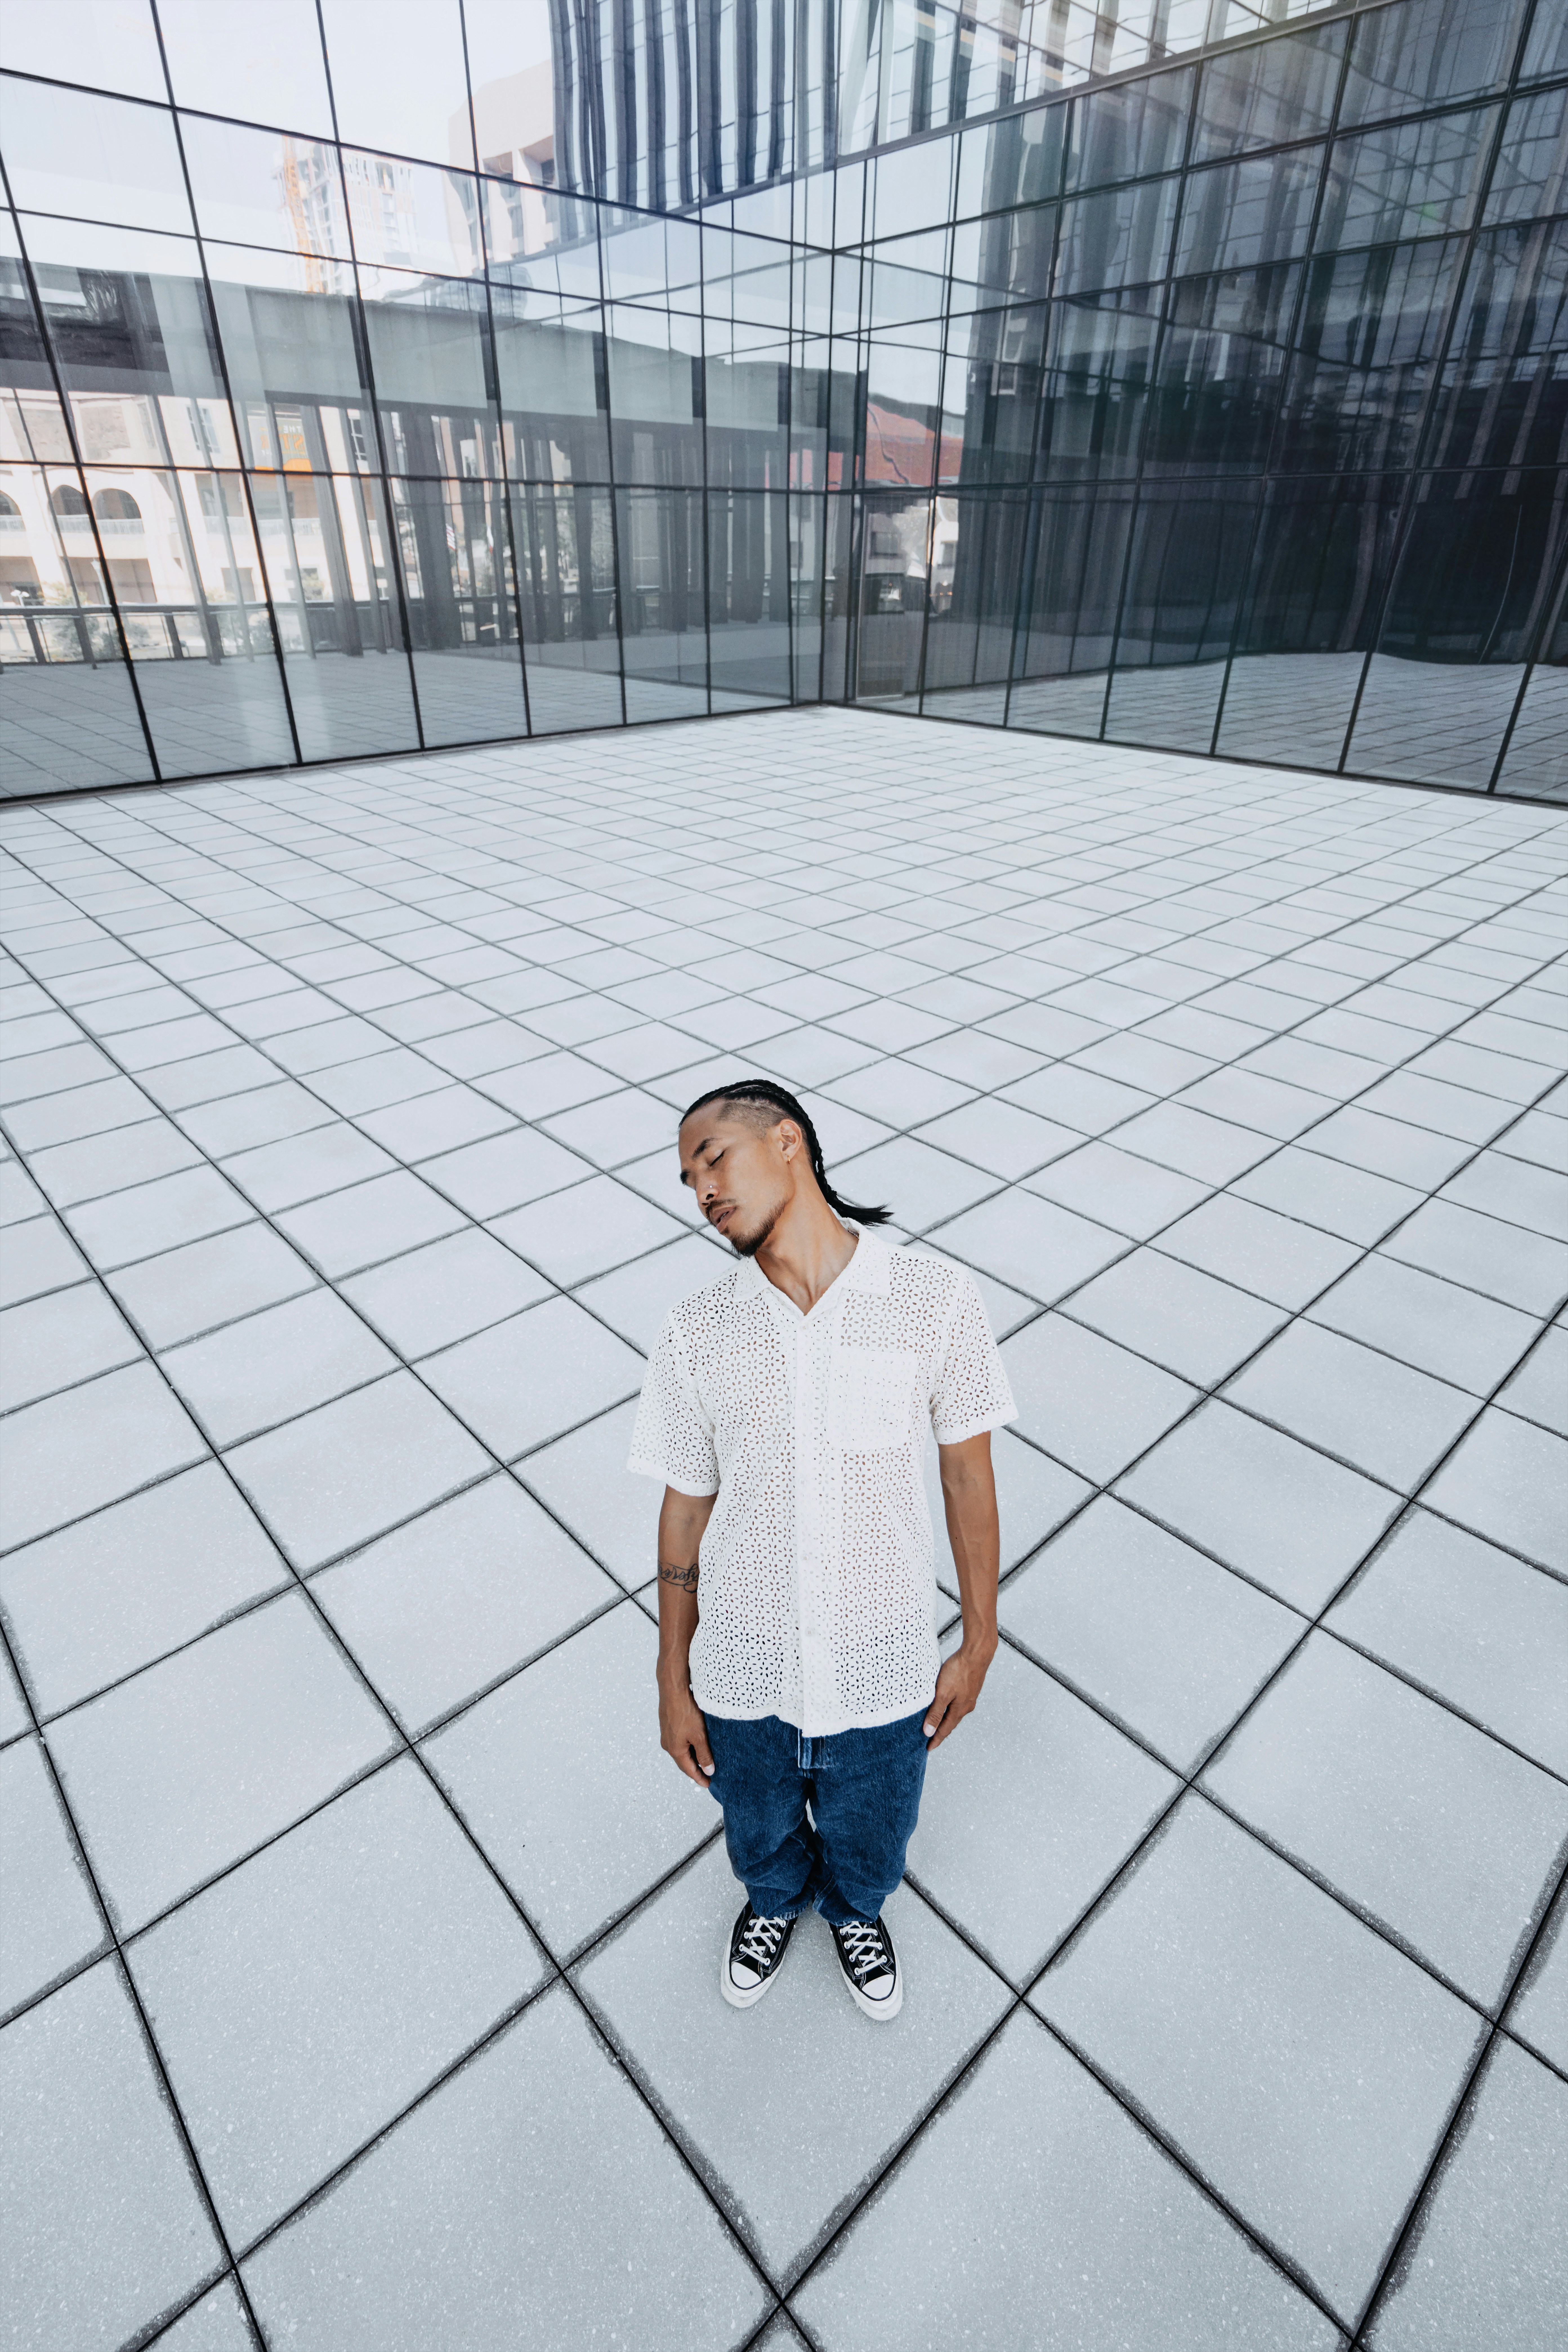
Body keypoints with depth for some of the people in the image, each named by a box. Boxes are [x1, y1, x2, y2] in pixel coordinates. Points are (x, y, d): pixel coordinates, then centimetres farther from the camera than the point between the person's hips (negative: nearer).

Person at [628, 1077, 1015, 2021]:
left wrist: (978, 1643, 1)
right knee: (760, 1829, 30)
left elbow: (969, 1472, -7)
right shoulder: (698, 1334, -15)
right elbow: (685, 1513, -4)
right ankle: (776, 1902, 66)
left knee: (869, 1844, 27)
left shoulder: (937, 1299, -19)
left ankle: (857, 1911, 64)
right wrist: (674, 1683, 3)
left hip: (882, 1671, -1)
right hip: (743, 1671, 1)